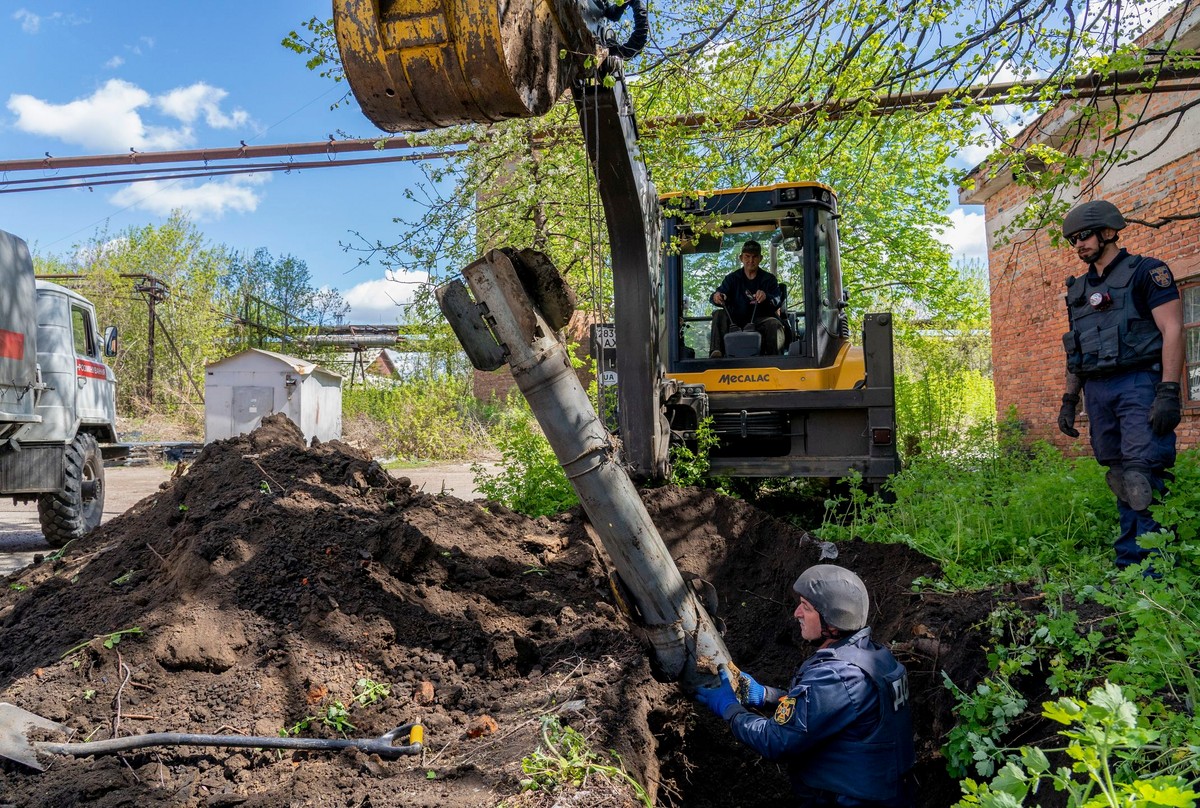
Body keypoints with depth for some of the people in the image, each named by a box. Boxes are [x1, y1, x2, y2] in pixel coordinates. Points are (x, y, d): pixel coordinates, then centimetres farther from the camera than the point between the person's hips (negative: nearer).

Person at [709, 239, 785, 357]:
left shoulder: (769, 279, 11)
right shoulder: (732, 278, 15)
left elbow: (778, 301, -5)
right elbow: (721, 292, -3)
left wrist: (766, 297, -30)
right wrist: (716, 297, -31)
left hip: (761, 320, -1)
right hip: (736, 322, 1)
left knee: (773, 324, -32)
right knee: (719, 315, -25)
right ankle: (716, 353, -41)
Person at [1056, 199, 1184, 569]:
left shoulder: (1146, 271, 0)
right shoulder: (1078, 289, 20)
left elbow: (1172, 330, -8)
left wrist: (1169, 393, -17)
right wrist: (1069, 400, 17)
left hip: (1139, 383, -6)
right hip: (1097, 392, 6)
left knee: (1144, 478, -14)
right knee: (1121, 479, 7)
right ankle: (1129, 566, 10)